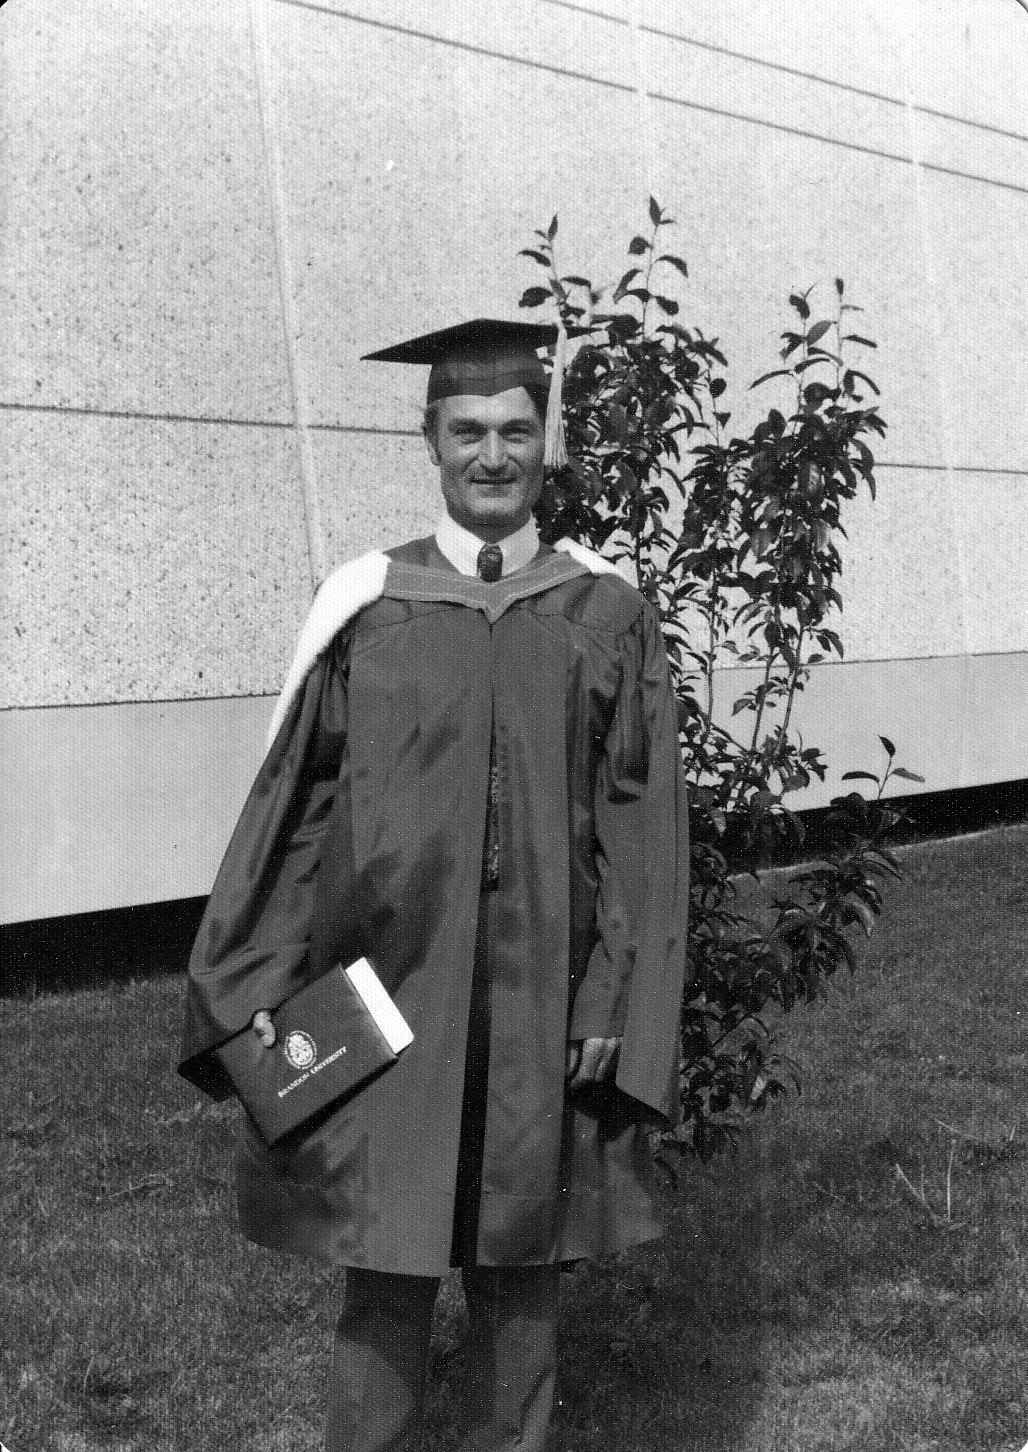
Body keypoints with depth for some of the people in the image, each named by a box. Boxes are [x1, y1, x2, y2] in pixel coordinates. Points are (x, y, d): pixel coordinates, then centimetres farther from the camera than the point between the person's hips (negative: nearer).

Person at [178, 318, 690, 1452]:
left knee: (520, 1275, 12)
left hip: (543, 1007, 1)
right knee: (388, 1282, 5)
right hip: (390, 994, 0)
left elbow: (641, 826, 0)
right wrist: (257, 986, -3)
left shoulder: (605, 614, 2)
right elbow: (294, 800, 3)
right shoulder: (363, 605, 1)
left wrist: (618, 1012, -5)